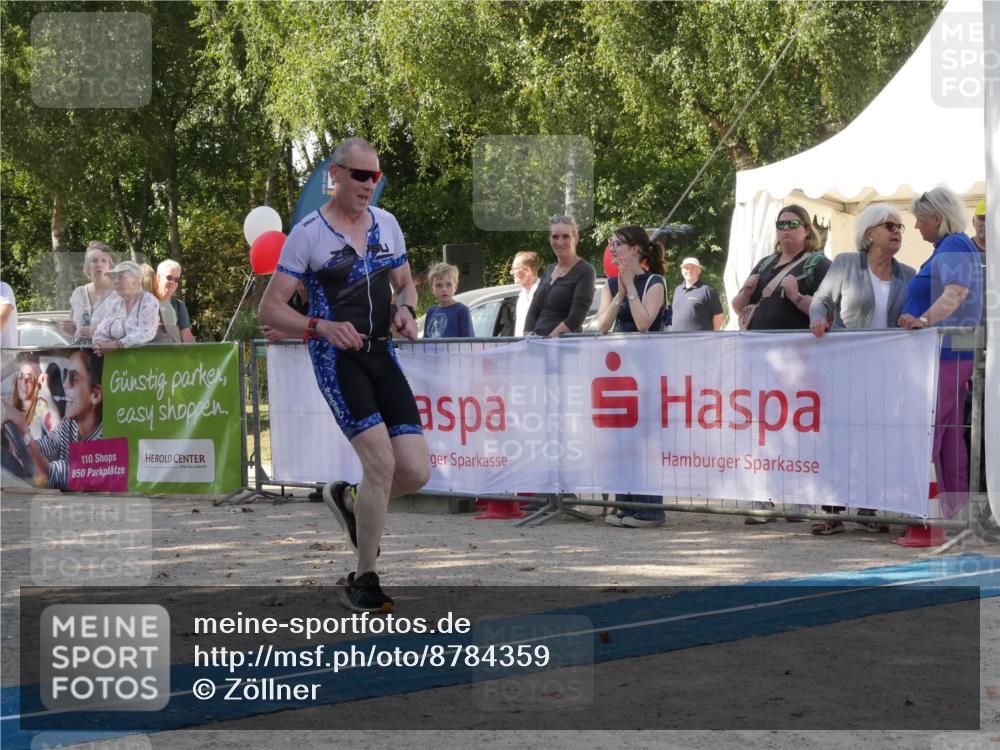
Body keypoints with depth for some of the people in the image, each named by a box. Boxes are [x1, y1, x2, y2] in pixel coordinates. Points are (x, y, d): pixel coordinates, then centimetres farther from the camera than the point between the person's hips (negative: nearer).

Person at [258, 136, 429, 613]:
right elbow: (270, 309, -6)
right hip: (336, 358, -6)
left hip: (382, 354, 6)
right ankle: (364, 582, -5)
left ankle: (349, 501, 27)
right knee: (381, 462, -19)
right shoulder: (307, 233, -6)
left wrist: (405, 310, 0)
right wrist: (321, 327, -22)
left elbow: (405, 284, 24)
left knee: (417, 472, -5)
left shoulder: (387, 224, 10)